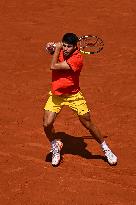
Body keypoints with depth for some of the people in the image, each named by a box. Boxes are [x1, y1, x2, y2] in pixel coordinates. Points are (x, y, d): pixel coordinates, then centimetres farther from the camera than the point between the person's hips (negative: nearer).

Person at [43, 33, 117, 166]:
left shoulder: (77, 59, -24)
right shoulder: (61, 51, -5)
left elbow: (53, 66, -26)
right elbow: (53, 50, 23)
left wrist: (57, 49, -14)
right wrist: (51, 48, 0)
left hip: (73, 96, -4)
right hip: (56, 95, 4)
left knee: (88, 124, 2)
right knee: (47, 124, -10)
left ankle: (106, 149, 24)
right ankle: (55, 146, 21)